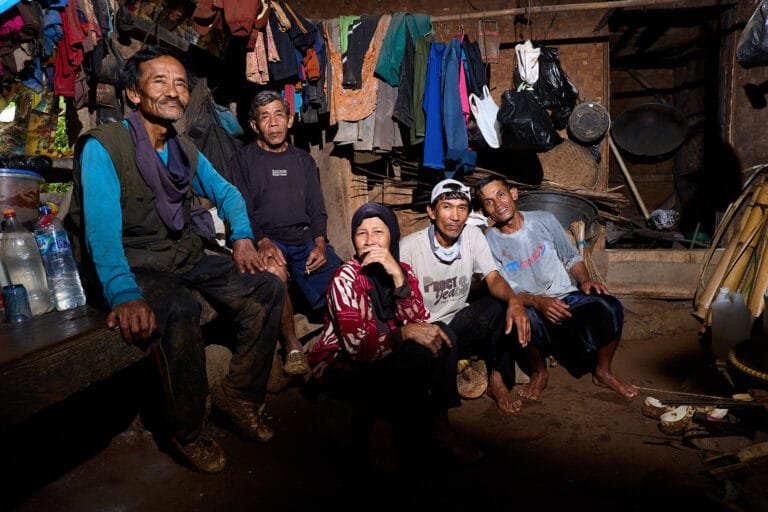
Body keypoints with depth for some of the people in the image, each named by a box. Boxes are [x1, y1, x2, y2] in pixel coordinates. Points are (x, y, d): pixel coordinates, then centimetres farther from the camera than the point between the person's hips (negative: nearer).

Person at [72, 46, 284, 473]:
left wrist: (243, 236, 0)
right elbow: (102, 229, -24)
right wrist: (124, 294, -39)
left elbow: (225, 192, 20)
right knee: (180, 310, -36)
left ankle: (240, 395, 4)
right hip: (139, 266, -6)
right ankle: (188, 432, -14)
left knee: (267, 289, -10)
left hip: (189, 258, 7)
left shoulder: (187, 151, 9)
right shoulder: (103, 146, -13)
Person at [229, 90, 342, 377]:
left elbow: (317, 211, 16)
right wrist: (263, 242, -18)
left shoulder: (303, 160, 21)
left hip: (306, 238, 3)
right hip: (266, 239, -3)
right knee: (274, 271, -37)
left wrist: (319, 244, -4)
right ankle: (292, 345, -20)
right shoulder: (244, 161, 10)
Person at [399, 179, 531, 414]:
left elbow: (494, 280, -11)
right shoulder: (409, 247, -16)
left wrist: (514, 300, -35)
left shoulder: (473, 235, -3)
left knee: (503, 304, -21)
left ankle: (498, 380, -7)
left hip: (458, 324, 4)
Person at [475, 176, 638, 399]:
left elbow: (572, 257, 12)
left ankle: (602, 372, 1)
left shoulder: (544, 220, 2)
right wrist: (539, 302, -27)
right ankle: (539, 372, -6)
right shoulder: (489, 244, -6)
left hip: (567, 297, 3)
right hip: (530, 307, -3)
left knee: (610, 307, -24)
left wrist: (585, 280, -9)